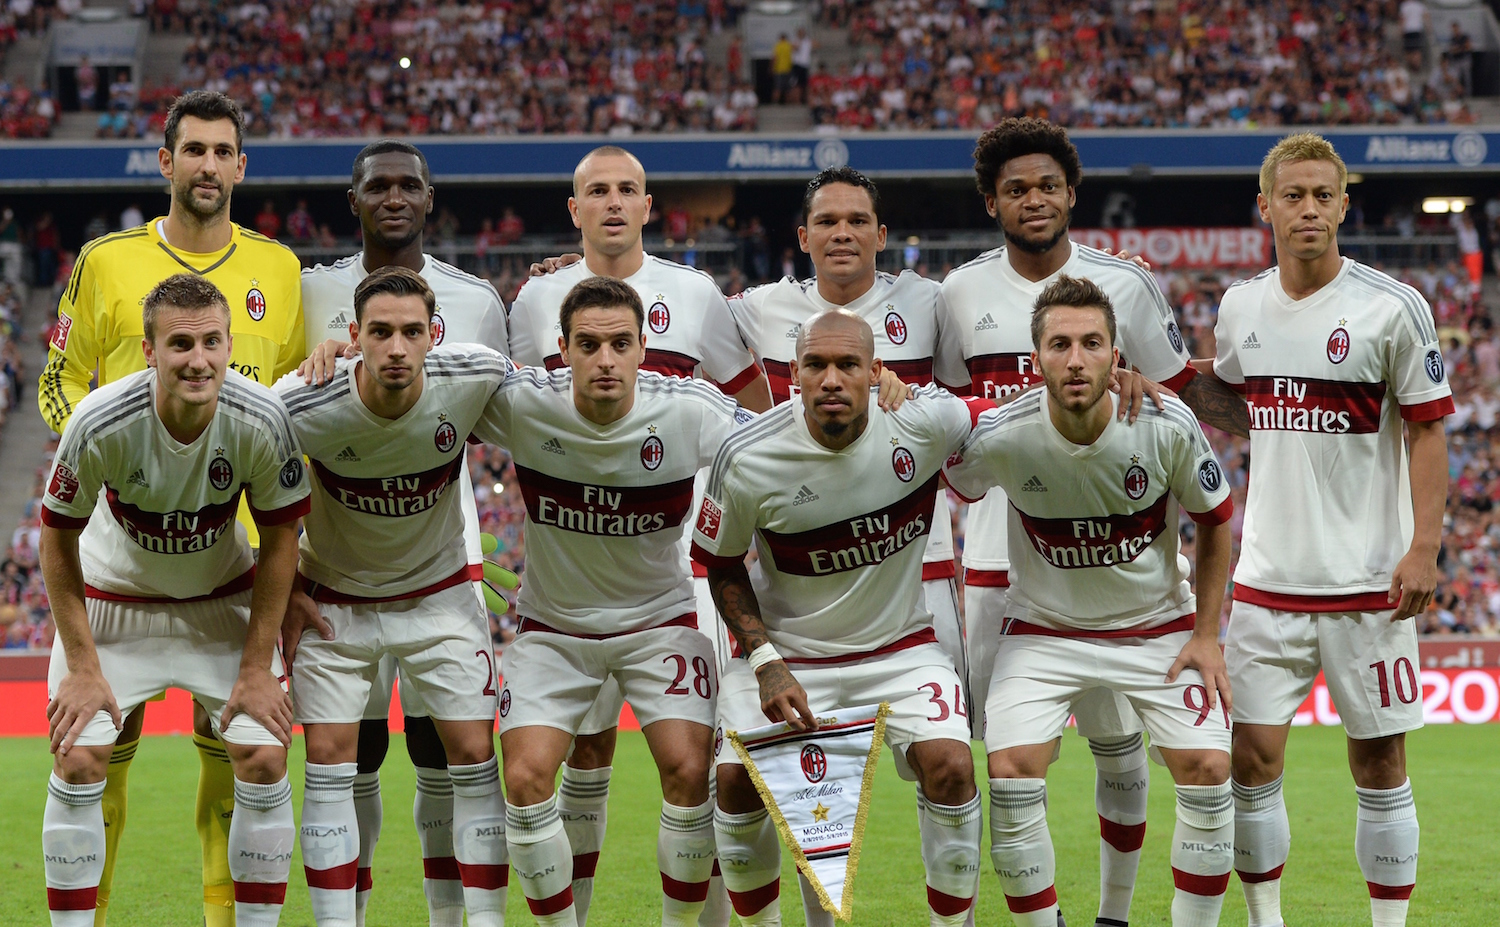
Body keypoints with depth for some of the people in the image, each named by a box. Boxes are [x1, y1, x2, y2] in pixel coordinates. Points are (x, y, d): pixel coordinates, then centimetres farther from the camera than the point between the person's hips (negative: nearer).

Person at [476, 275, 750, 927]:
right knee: (526, 776, -15)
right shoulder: (520, 403, -18)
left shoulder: (690, 411, -18)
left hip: (659, 616, 0)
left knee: (689, 770, -15)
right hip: (552, 623, 0)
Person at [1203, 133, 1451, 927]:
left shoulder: (1392, 308, -7)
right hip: (1265, 577, 3)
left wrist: (1425, 548, -11)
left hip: (1368, 582, -3)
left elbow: (1428, 431, -3)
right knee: (1251, 757, 1)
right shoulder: (1240, 306, 6)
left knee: (1378, 763, 3)